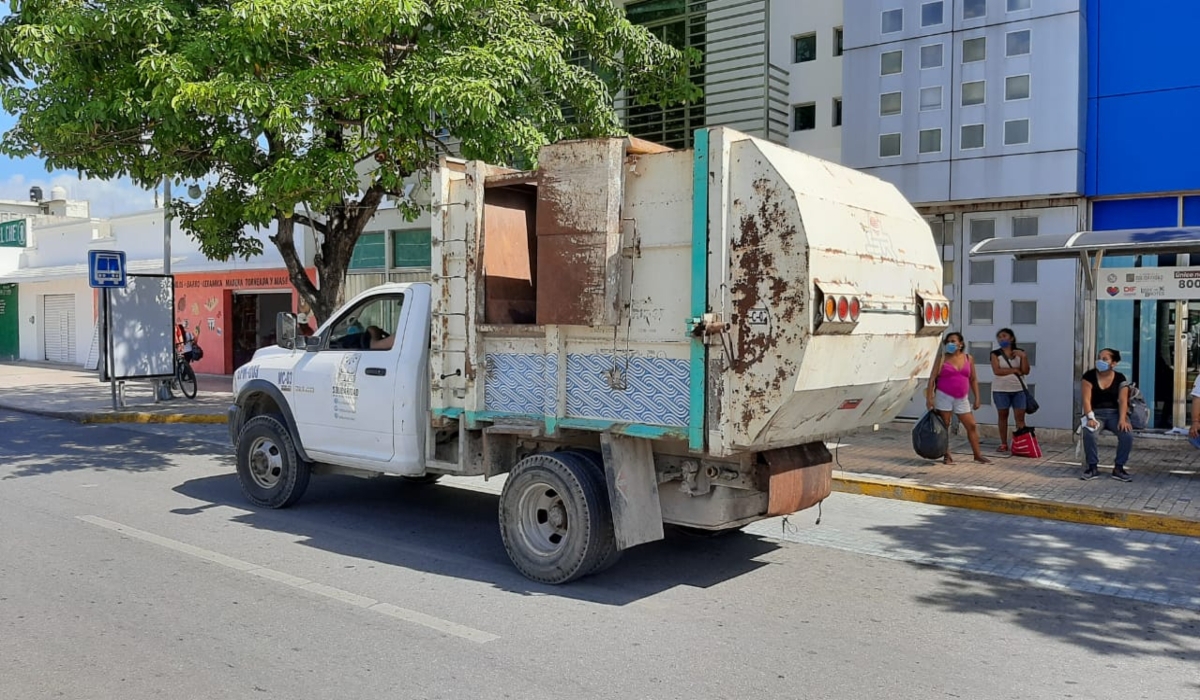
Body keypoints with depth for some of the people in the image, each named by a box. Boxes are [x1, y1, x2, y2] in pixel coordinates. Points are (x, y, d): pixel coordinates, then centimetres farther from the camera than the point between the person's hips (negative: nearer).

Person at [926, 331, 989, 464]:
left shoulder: (968, 358, 7)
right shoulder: (942, 358, -2)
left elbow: (973, 379, 12)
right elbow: (932, 378, -5)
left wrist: (977, 398, 7)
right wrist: (929, 397, -12)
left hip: (962, 399, 3)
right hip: (944, 397, -3)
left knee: (972, 426, 4)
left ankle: (977, 454, 15)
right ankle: (947, 455, 11)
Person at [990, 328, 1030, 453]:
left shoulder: (1019, 352, 6)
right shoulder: (996, 354, 1)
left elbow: (1026, 371, -1)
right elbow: (997, 371, -13)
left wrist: (1023, 356, -12)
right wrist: (1015, 370, -10)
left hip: (1018, 389, 1)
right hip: (1001, 390, -1)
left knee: (1020, 417, -2)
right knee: (1002, 416, 5)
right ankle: (1004, 444, 11)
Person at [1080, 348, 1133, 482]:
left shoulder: (1120, 378, 3)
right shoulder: (1089, 376, -3)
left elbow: (1123, 400, -4)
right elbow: (1086, 399, -10)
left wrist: (1122, 419, -20)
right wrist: (1090, 418, -24)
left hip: (1114, 413, 2)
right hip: (1096, 413, -2)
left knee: (1127, 434, -27)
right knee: (1088, 433, -34)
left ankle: (1118, 468, -9)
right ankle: (1092, 467, -15)